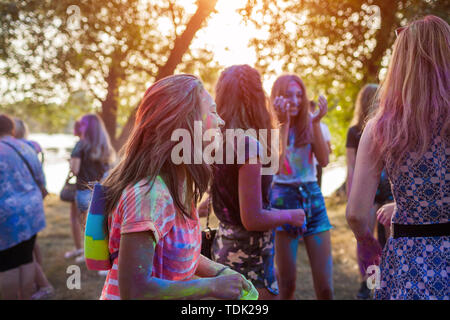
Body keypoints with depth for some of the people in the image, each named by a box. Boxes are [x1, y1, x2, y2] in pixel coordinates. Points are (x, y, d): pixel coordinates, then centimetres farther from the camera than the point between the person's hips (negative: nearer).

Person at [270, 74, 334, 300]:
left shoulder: (309, 126, 5)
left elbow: (324, 161, -7)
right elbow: (277, 166, -19)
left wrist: (316, 123, -13)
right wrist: (283, 124, -20)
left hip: (313, 199, 3)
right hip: (283, 201, -3)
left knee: (325, 287, 2)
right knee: (286, 285, 4)